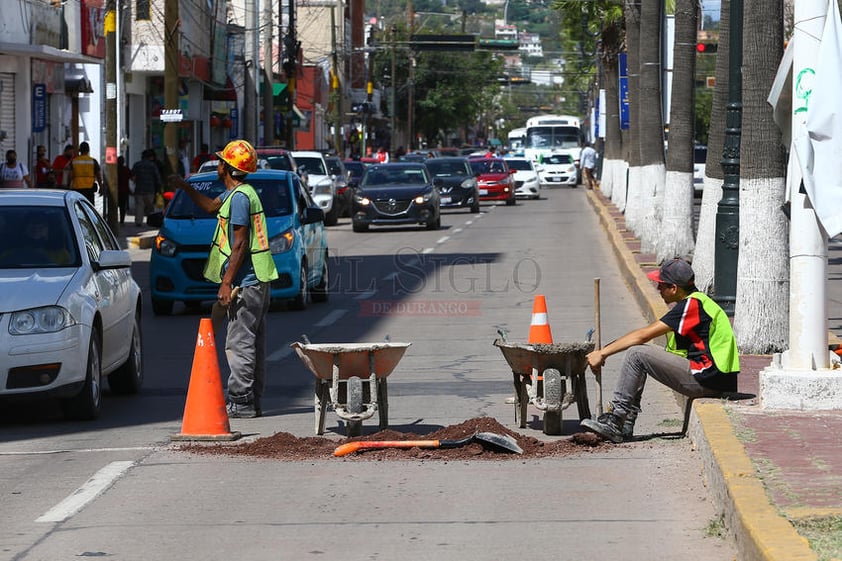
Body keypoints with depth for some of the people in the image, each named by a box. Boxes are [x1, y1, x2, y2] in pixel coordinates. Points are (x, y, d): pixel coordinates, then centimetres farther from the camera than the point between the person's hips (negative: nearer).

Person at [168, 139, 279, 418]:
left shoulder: (239, 197, -16)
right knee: (252, 343, 12)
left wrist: (226, 282, -19)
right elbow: (211, 206, 37)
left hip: (245, 281, -10)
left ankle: (241, 402, -8)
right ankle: (252, 402, 16)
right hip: (258, 280, 10)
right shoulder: (236, 193, 16)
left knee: (239, 343, -8)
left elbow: (240, 244, -20)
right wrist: (185, 187, 40)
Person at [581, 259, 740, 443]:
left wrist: (603, 353, -7)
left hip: (707, 378, -10)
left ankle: (614, 423, -11)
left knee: (637, 354, -13)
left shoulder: (692, 304, -14)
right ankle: (625, 425, 6)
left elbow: (644, 335, -13)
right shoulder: (694, 303, 17)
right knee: (638, 354, 13)